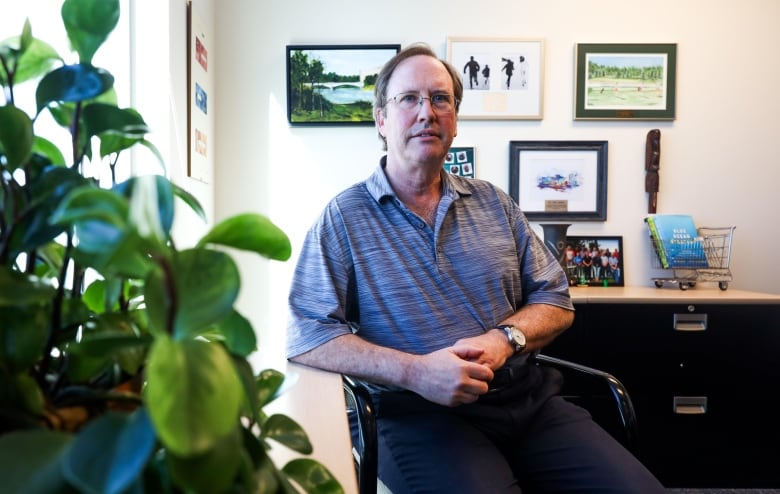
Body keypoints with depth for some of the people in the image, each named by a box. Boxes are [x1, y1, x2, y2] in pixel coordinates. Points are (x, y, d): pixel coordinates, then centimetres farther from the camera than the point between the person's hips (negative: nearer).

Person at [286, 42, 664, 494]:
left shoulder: (494, 203, 13)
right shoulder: (343, 218, 0)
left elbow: (556, 301, 13)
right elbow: (308, 334, -7)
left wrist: (503, 339, -9)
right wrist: (413, 371, -20)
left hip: (529, 398, 5)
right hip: (419, 411, -4)